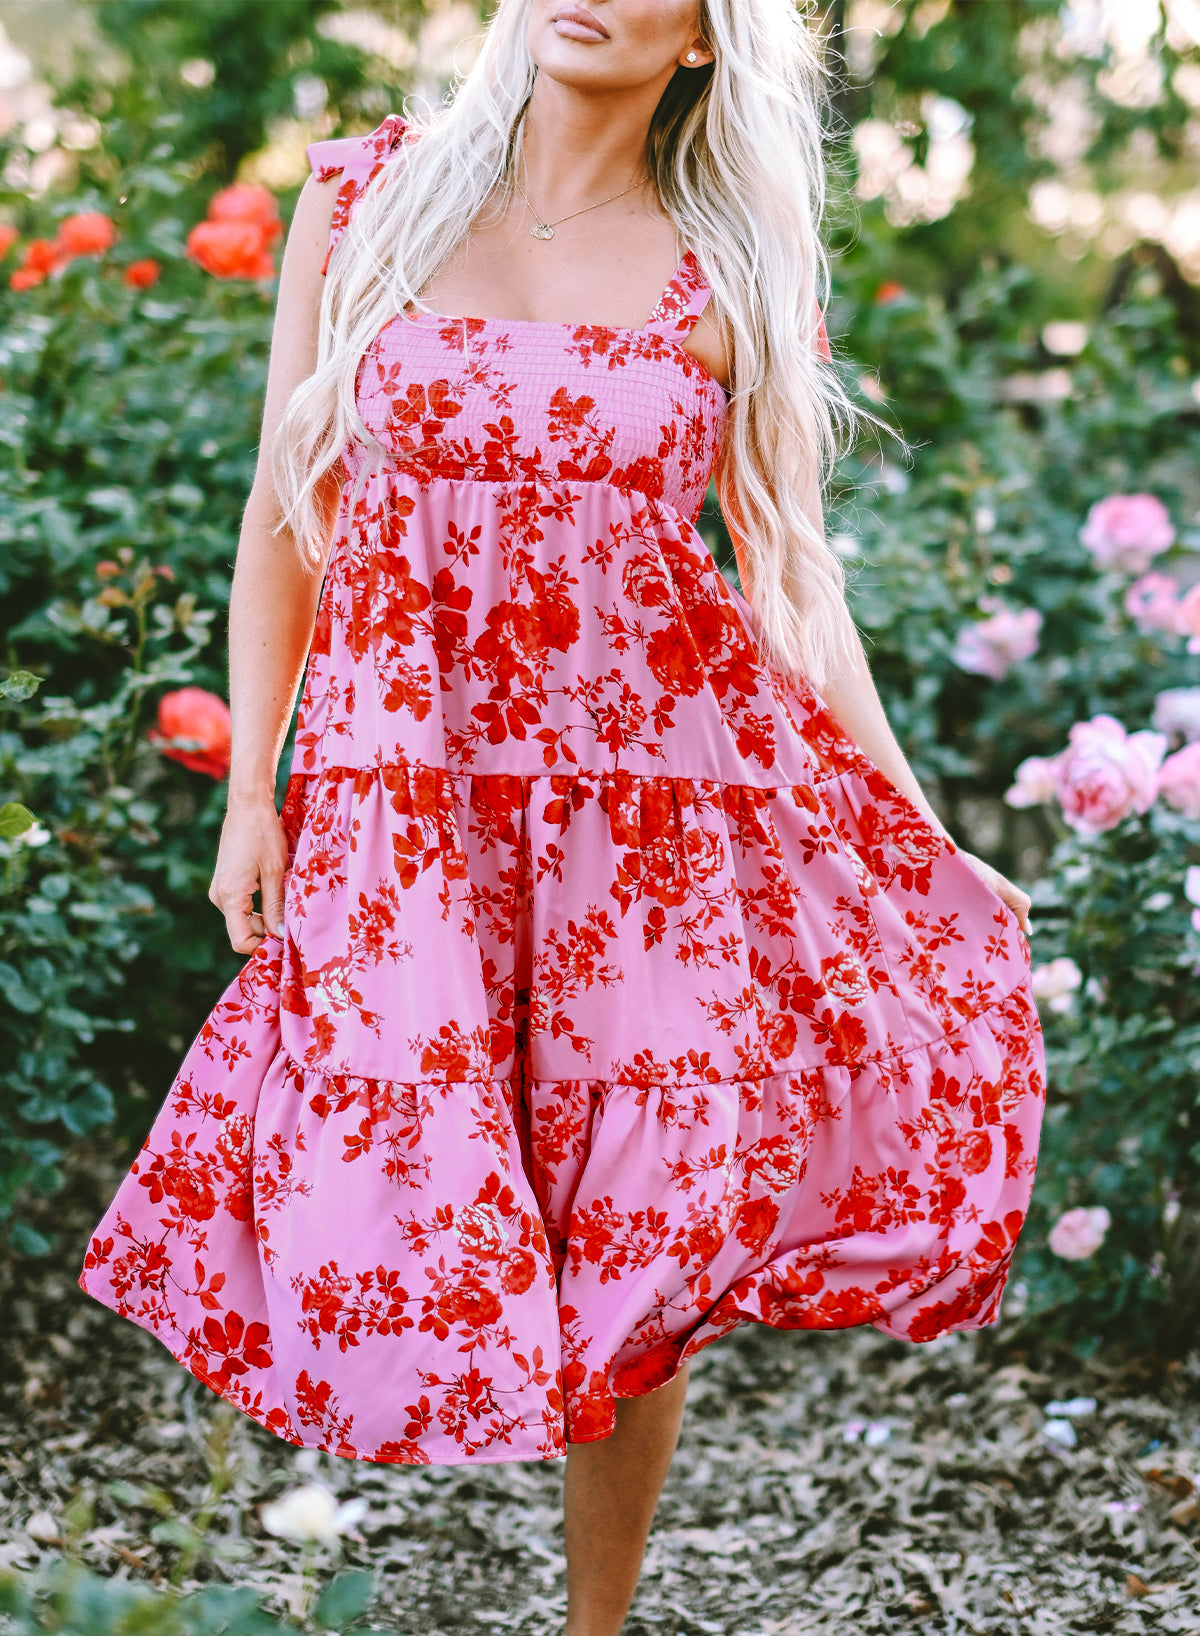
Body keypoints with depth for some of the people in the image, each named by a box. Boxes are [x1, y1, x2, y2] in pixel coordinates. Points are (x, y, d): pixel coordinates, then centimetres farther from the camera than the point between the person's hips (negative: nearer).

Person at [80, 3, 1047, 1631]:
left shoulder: (736, 271, 2)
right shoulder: (364, 195, 3)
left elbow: (789, 572, 4)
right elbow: (287, 512, 5)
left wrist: (924, 841, 2)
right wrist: (249, 787, 2)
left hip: (662, 790, 0)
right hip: (403, 785, 0)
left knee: (639, 1237, 3)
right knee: (405, 1197, -5)